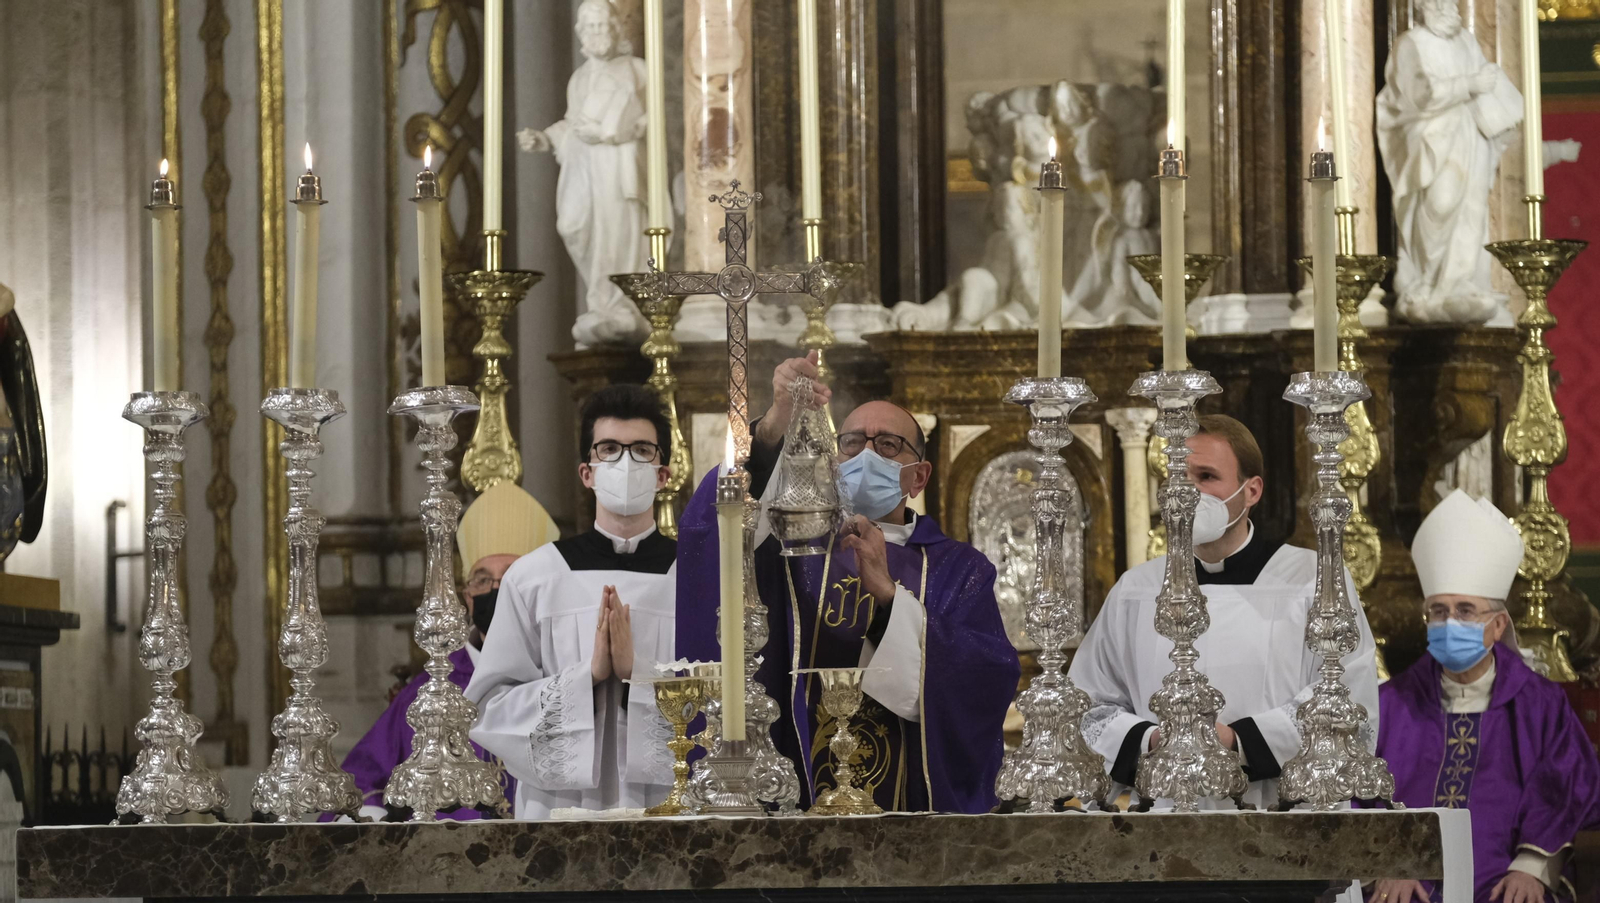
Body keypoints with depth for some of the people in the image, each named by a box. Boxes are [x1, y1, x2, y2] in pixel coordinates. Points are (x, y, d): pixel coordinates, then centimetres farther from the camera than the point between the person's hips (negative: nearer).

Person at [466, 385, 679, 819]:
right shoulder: (531, 577, 0)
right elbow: (489, 707, -3)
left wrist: (639, 673, -17)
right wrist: (586, 676, -15)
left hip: (675, 807, 0)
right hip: (560, 809, 0)